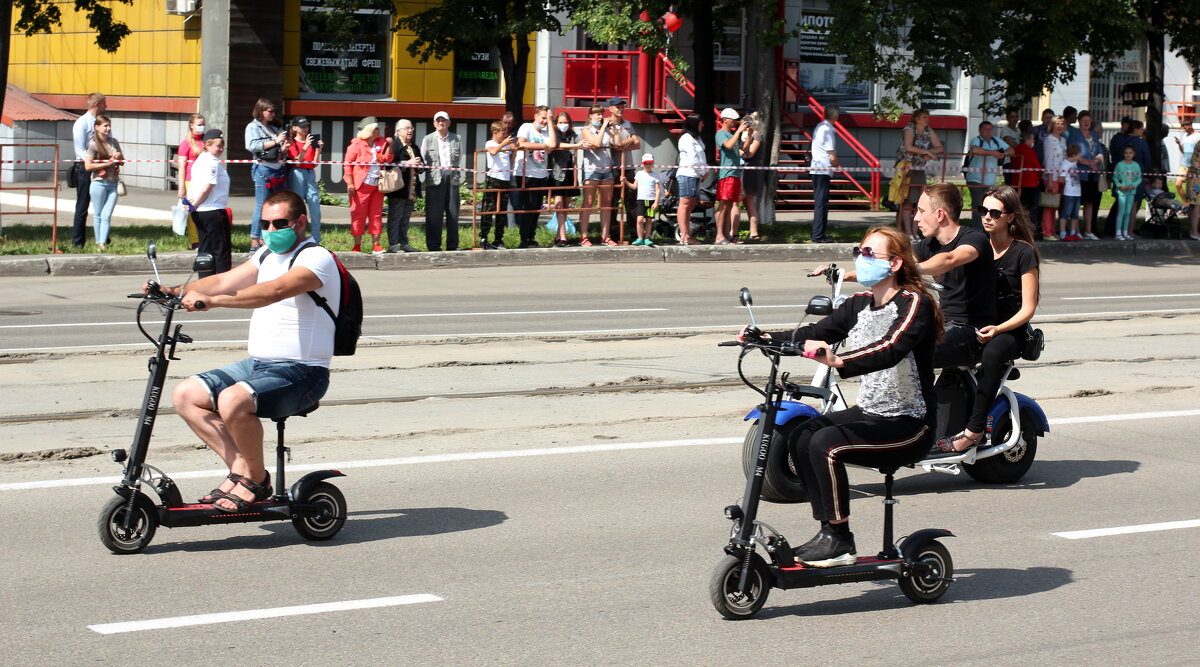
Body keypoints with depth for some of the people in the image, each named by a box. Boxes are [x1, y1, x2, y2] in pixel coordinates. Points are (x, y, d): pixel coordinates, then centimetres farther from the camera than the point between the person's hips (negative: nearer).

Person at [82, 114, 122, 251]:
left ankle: (103, 244, -10)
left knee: (107, 216, -5)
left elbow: (122, 162, 21)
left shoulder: (114, 142, 12)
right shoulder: (93, 144, -5)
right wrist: (107, 163, -14)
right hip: (99, 183, -4)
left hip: (113, 184, 4)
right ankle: (98, 243, 9)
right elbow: (88, 166, -13)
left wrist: (119, 156, -2)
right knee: (98, 215, 3)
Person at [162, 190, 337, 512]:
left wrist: (213, 301, -41)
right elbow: (224, 280, 9)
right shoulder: (267, 255, 17)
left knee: (233, 401, -32)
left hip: (301, 373, -9)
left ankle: (257, 479, -10)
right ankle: (239, 466, -2)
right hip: (257, 364, 9)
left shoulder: (317, 258, -13)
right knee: (186, 394, -3)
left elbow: (274, 291, -31)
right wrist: (176, 291, -8)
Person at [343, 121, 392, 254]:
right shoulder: (357, 144, -4)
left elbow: (387, 159, 1)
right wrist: (350, 183, -12)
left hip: (377, 185, 5)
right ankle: (357, 246, 2)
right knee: (359, 215, -2)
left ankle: (375, 245, 7)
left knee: (376, 214, 4)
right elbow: (347, 163, -5)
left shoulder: (381, 142, 10)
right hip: (361, 185, -5)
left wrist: (389, 145, -12)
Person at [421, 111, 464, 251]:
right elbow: (423, 159, 9)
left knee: (453, 213, 3)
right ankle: (433, 246, 2)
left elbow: (459, 159, 16)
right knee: (434, 214, -2)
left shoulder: (457, 139, 11)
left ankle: (452, 245, 10)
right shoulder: (428, 139, 8)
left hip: (452, 178, 2)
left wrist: (455, 174, 11)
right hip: (434, 180, -2)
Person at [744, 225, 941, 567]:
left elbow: (891, 350, -33)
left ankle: (840, 543, -15)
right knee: (801, 439, -11)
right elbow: (816, 333, 2)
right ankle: (828, 530, -1)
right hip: (869, 411, 8)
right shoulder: (860, 304, 10)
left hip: (909, 423, -8)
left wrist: (838, 360, -49)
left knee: (827, 444, -26)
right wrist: (768, 338, -15)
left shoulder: (914, 304, -15)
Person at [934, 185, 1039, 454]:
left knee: (993, 352, -40)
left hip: (1011, 331, -5)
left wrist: (997, 330, -22)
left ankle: (973, 431, -39)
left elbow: (1028, 309, -6)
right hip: (974, 328, 5)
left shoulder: (1023, 252, -3)